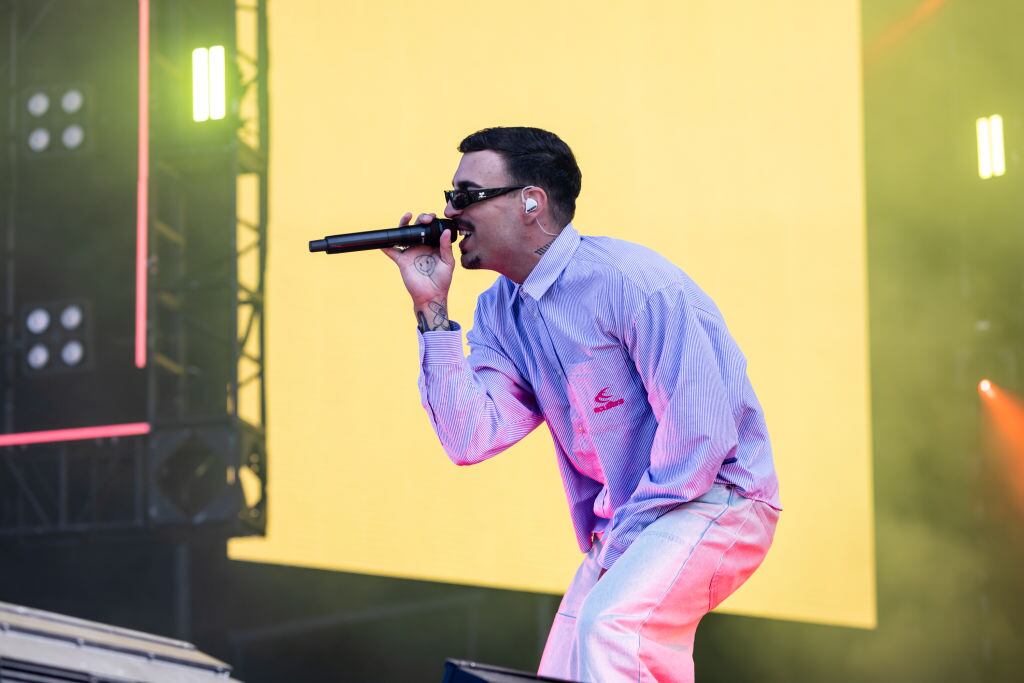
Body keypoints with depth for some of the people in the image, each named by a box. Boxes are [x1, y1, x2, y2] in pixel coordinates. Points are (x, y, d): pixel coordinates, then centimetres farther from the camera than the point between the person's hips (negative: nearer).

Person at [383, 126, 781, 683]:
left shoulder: (630, 281, -18)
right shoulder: (499, 312, 6)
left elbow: (701, 428, -22)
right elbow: (471, 439, -7)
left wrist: (621, 542, -17)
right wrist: (431, 308, -9)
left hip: (713, 497, -8)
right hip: (619, 530, 8)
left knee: (609, 626, -31)